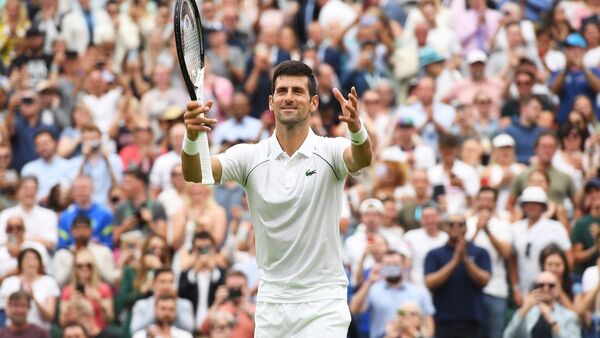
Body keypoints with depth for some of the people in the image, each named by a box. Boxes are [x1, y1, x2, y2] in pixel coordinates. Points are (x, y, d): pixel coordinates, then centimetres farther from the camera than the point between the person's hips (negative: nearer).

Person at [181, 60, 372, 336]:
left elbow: (361, 159, -27)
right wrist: (192, 137, -36)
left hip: (322, 301, -3)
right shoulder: (250, 157, 1)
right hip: (271, 301, 3)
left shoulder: (329, 151, -5)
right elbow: (194, 173, -13)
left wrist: (356, 128, -51)